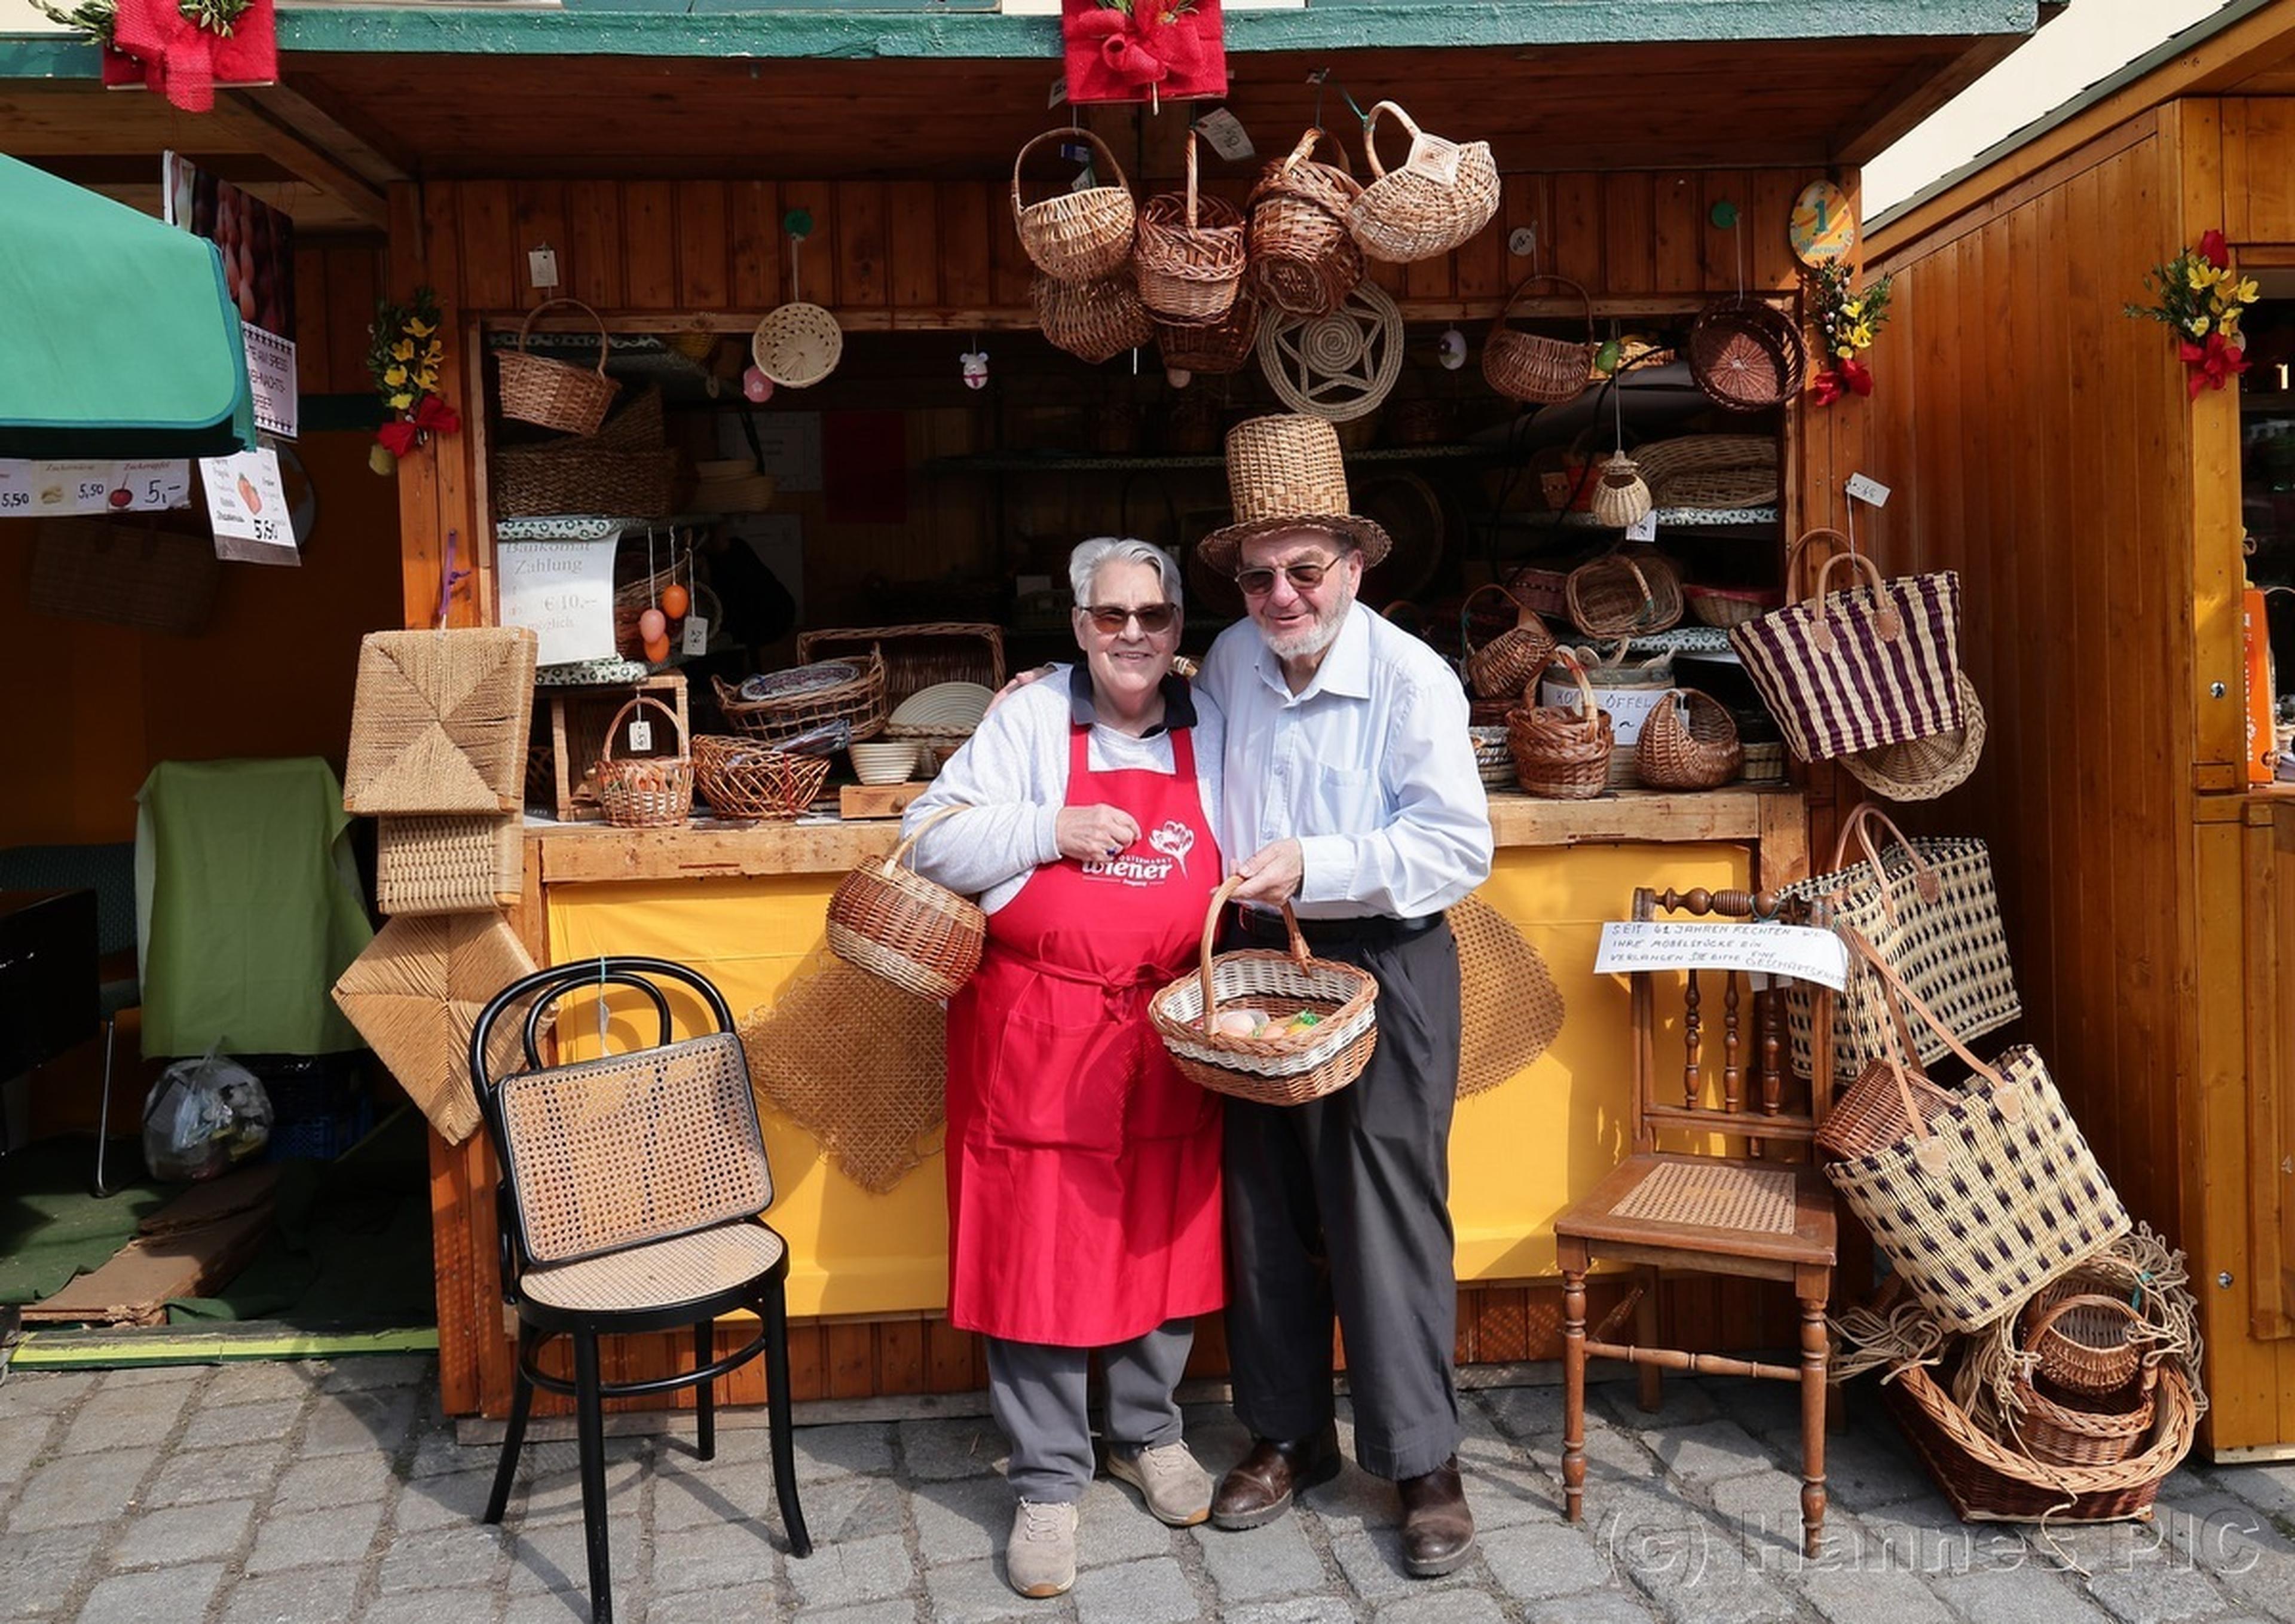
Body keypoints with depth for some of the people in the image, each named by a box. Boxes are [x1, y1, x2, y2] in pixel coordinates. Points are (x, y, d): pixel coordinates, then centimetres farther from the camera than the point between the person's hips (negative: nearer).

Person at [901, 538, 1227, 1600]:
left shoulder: (1209, 729, 8)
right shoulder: (1032, 718, -3)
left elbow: (1230, 861, 20)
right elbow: (933, 842, -7)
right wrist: (1051, 830, -17)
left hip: (1168, 1031, 3)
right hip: (1036, 1030, -3)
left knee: (1167, 1237, 12)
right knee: (1036, 1251, 2)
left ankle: (1147, 1433, 35)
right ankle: (1049, 1482, 18)